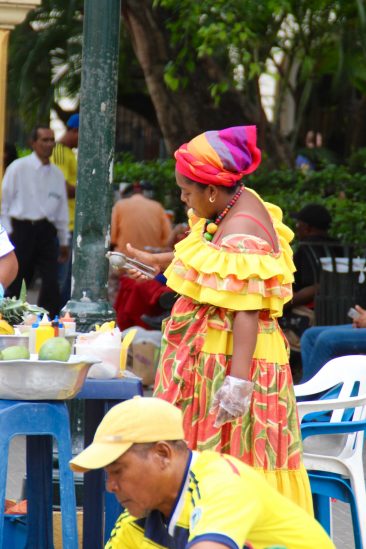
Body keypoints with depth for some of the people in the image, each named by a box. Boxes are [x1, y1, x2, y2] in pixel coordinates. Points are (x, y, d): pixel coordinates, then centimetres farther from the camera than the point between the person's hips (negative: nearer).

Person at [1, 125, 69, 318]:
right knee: (16, 282, 5)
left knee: (51, 282, -8)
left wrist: (64, 241, 16)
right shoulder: (18, 168, -2)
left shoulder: (57, 174, 12)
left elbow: (62, 208, 16)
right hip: (22, 228, -3)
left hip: (47, 231, 3)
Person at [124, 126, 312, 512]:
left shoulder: (241, 233, -22)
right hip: (209, 350, 10)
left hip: (229, 358, -10)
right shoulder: (235, 206, 9)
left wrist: (239, 380, -32)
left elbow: (247, 312, -27)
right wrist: (157, 261, 33)